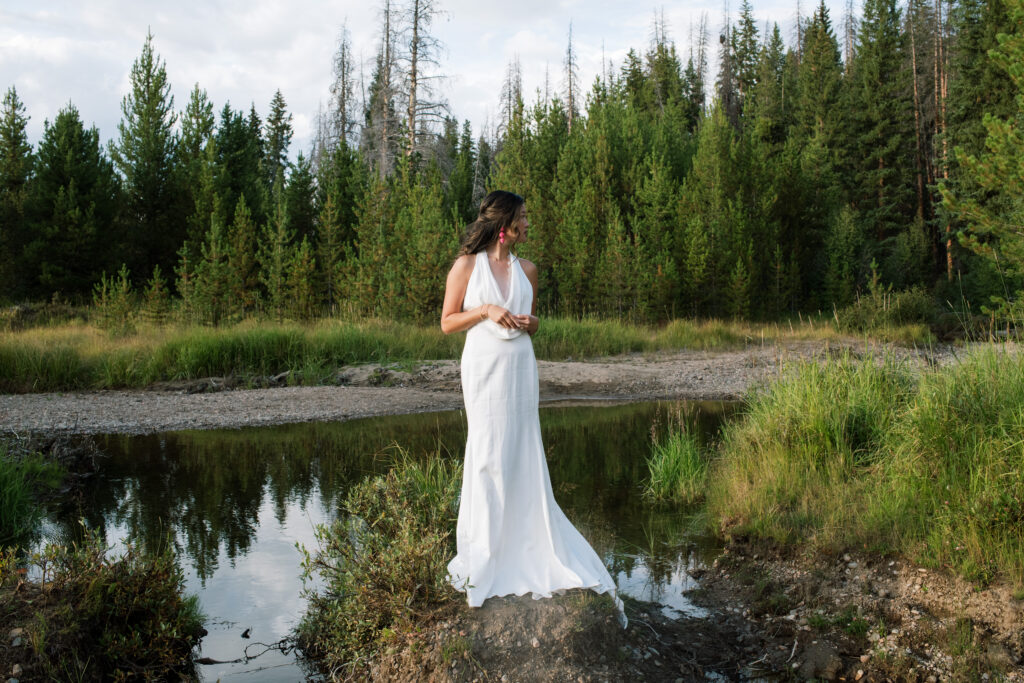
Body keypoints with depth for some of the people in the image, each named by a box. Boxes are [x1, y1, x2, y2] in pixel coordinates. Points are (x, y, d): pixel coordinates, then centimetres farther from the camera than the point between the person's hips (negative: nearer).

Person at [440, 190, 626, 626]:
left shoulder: (527, 270, 12)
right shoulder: (467, 265, 1)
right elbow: (447, 323, 2)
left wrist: (530, 322, -1)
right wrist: (486, 310, -12)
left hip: (520, 368, 4)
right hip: (485, 366, -4)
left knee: (523, 455, 3)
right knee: (489, 454, -2)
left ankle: (524, 549, 13)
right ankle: (484, 554, 10)